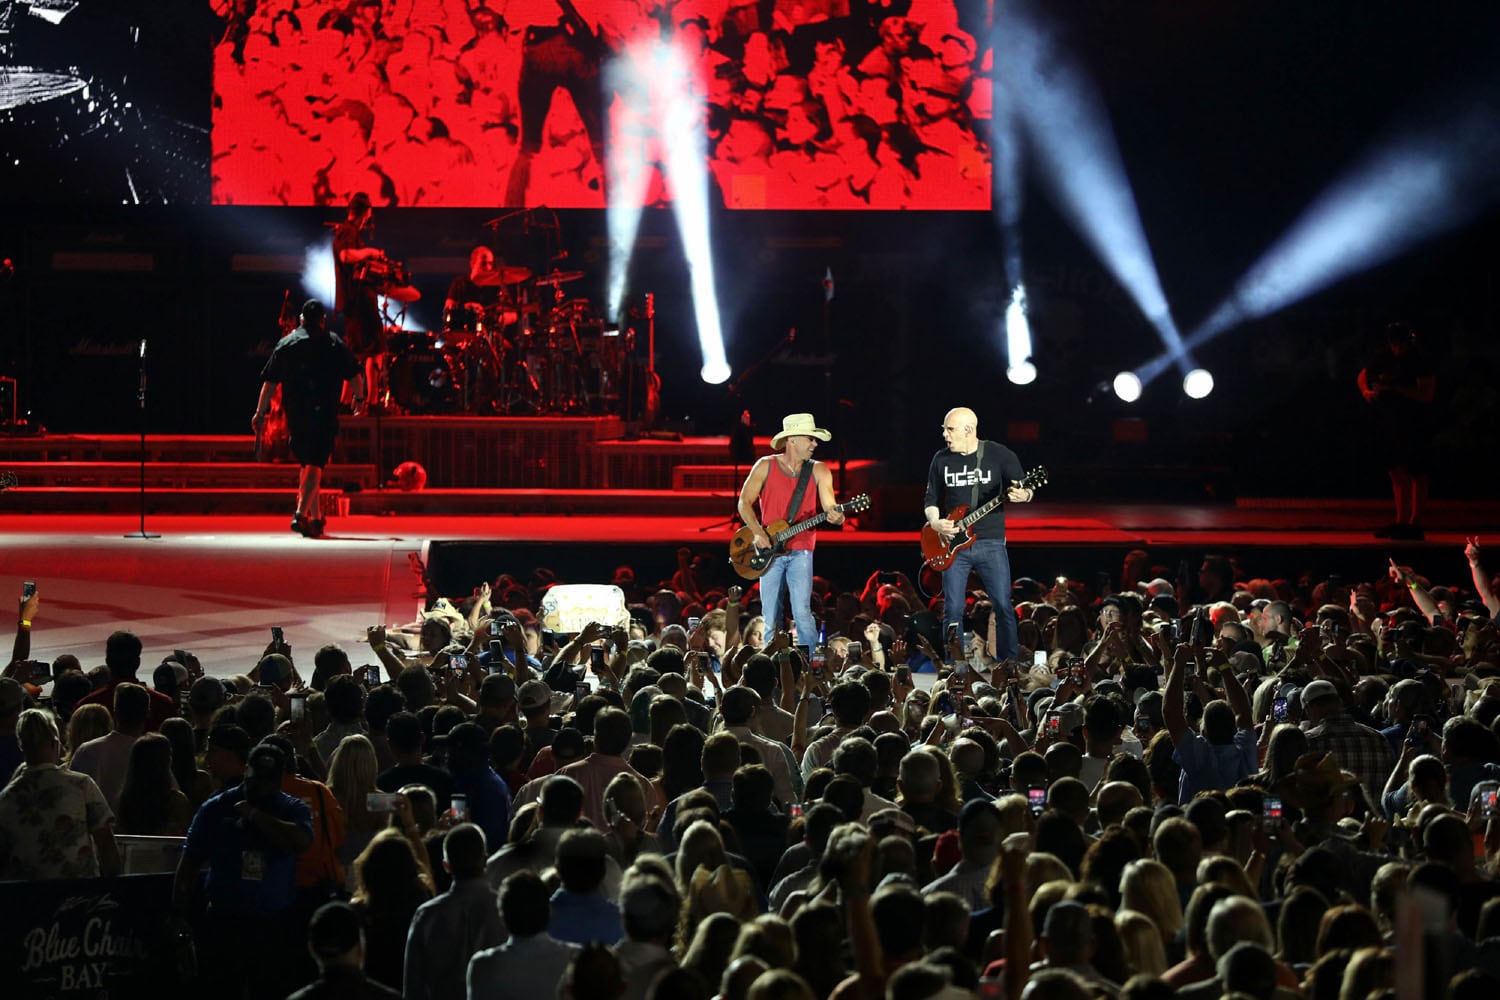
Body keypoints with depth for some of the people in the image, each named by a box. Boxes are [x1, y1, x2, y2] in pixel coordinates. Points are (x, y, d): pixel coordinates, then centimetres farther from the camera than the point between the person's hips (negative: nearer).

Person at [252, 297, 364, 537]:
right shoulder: (335, 344, 1)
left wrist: (260, 412, 10)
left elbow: (269, 381, 6)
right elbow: (355, 375, 2)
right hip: (324, 415, -4)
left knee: (307, 463, 18)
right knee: (315, 465, -8)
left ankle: (315, 518, 25)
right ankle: (301, 514, -25)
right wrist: (359, 398, 20)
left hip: (295, 415, 4)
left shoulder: (285, 344, 8)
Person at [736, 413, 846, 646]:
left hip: (800, 551, -1)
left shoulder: (818, 471, 3)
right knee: (770, 619, 2)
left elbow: (830, 509, -3)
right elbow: (745, 502, 3)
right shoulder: (765, 466, 2)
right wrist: (758, 533, -11)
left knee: (802, 613, -13)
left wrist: (836, 517, -28)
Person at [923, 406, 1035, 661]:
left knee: (1003, 606, -6)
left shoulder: (999, 455, -1)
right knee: (952, 609, 0)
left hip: (990, 542, -2)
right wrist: (935, 523, -6)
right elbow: (931, 499, 14)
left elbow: (1026, 489, 0)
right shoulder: (941, 459, 7)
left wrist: (1023, 496, -25)